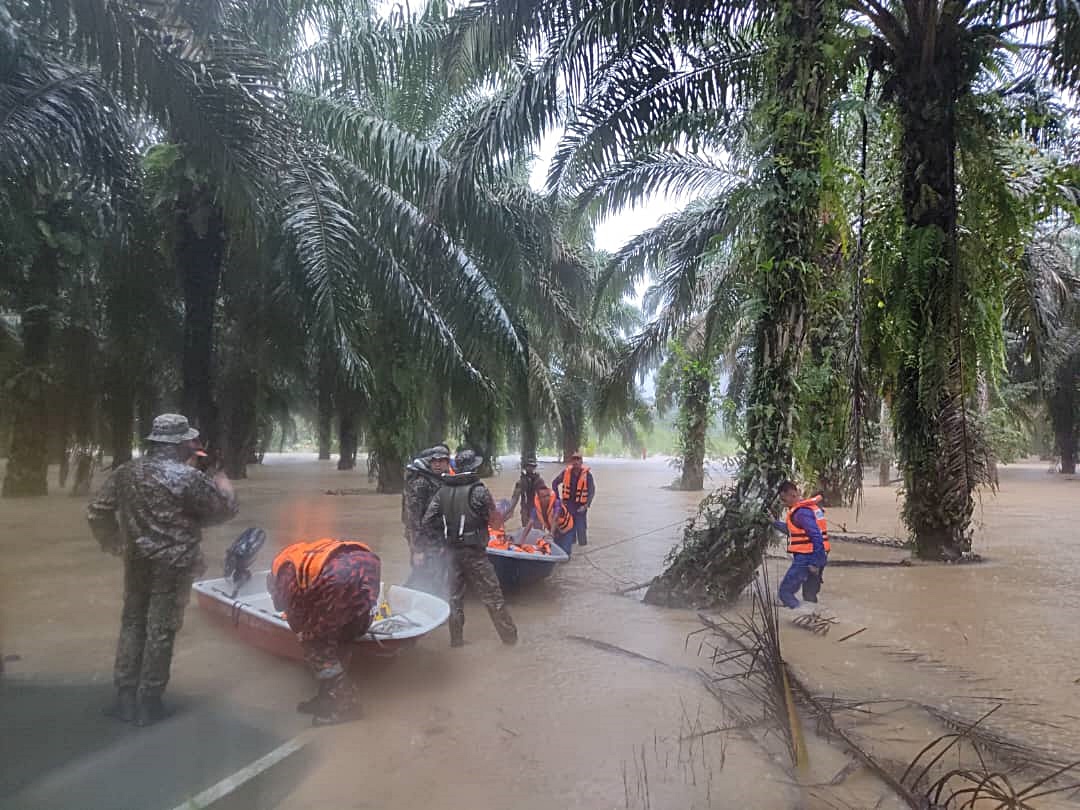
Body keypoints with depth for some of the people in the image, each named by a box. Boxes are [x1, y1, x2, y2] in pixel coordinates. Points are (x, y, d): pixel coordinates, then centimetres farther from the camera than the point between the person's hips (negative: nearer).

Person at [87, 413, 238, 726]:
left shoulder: (126, 472, 4)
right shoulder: (188, 477, -16)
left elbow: (96, 512, 9)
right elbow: (225, 509, -7)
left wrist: (117, 544, 20)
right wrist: (221, 477, 10)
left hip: (136, 562, 6)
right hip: (173, 566, -6)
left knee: (132, 624, 17)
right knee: (161, 631, 4)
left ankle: (125, 698, 22)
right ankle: (147, 704, 13)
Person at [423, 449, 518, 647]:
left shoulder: (443, 491, 1)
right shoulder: (478, 491, -16)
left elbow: (428, 521, 0)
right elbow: (496, 523, -11)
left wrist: (446, 533, 12)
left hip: (452, 551, 5)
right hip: (474, 553, -5)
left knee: (455, 596, 16)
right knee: (492, 596, 5)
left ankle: (456, 638, 22)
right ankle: (509, 636, 14)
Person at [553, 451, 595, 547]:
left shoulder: (587, 474, -11)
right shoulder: (566, 472, -1)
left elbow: (592, 491, -10)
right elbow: (554, 483, 11)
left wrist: (586, 505, -19)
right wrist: (558, 498, 5)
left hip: (580, 507, -3)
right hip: (568, 505, 3)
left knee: (581, 530, -5)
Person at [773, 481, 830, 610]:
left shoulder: (802, 512, -18)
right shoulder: (808, 506, 13)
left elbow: (816, 537, -25)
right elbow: (793, 529, 25)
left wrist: (815, 563, -23)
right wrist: (775, 522, 23)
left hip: (806, 559, -10)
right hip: (814, 558, 10)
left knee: (785, 591, -6)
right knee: (809, 595, 17)